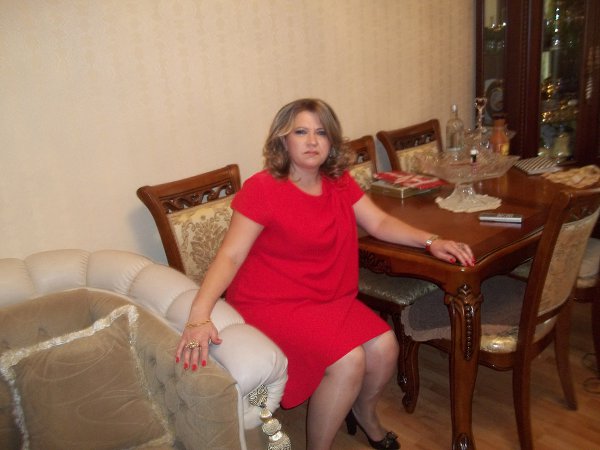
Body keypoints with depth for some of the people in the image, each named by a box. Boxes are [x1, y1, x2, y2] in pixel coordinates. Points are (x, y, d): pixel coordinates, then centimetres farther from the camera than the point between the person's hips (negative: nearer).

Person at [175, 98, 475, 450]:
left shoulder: (339, 182, 5)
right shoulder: (262, 189, -14)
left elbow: (380, 223, 8)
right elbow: (230, 256, -19)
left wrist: (430, 240, -7)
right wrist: (199, 315, -31)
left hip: (330, 298, 6)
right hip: (272, 303, -6)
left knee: (385, 346, -14)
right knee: (348, 360, -24)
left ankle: (364, 411, 21)